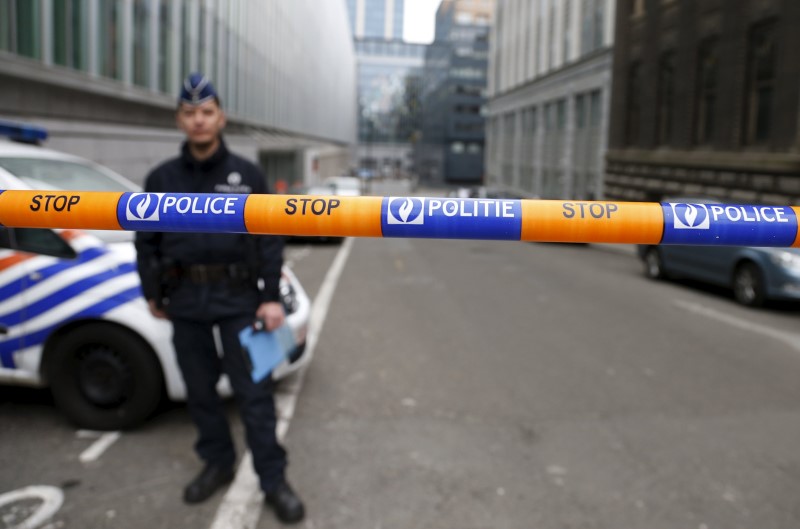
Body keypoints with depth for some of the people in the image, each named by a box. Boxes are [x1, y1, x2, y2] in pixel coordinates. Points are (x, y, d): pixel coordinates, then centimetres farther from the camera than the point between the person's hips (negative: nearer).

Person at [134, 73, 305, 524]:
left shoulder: (248, 175, 0)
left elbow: (269, 240, -2)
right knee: (200, 390, 13)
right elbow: (147, 241, 12)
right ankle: (218, 464, 32)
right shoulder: (162, 179, 6)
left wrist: (271, 298, -7)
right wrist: (153, 293, 11)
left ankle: (274, 480, 10)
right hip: (185, 300, 3)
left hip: (238, 297, -3)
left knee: (254, 391, 0)